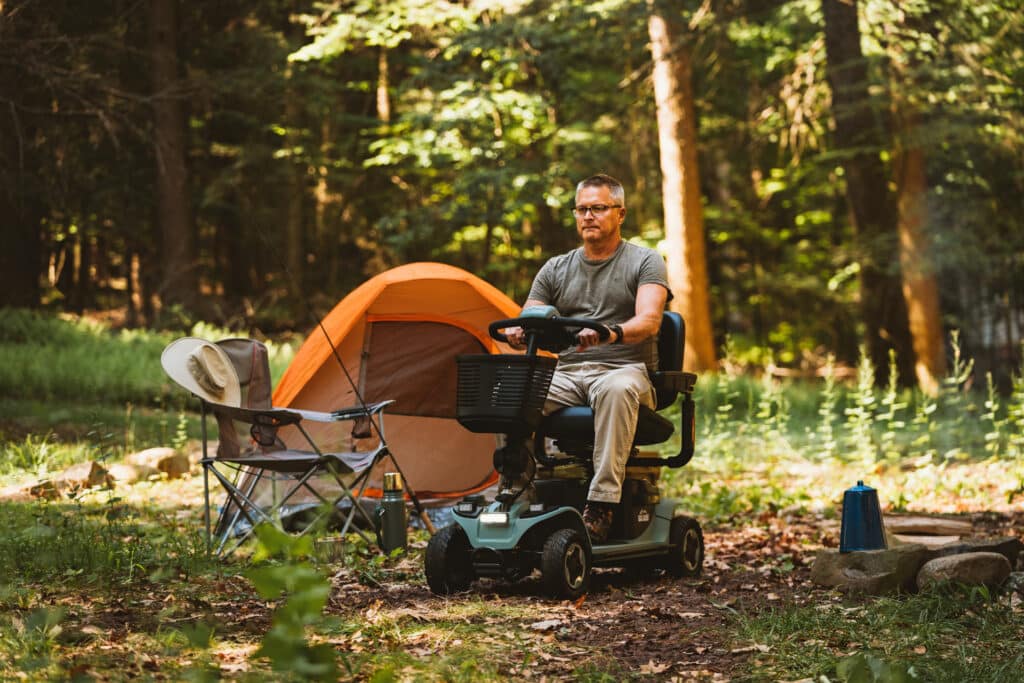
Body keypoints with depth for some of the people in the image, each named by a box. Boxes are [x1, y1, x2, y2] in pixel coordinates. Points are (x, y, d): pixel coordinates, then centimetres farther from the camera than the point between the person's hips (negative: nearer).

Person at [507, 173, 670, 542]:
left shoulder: (645, 262, 5)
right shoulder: (555, 269, 18)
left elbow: (648, 321, -12)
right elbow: (529, 324, 11)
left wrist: (611, 333, -35)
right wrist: (516, 332, -16)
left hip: (624, 369, -4)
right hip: (566, 373, 4)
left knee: (616, 390, -41)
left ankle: (601, 503, -43)